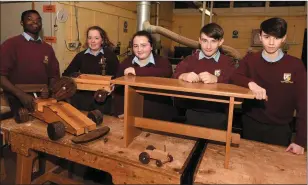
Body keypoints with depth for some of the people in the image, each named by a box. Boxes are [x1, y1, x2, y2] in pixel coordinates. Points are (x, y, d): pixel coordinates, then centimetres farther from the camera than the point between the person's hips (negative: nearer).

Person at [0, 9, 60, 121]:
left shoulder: (47, 48, 12)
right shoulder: (11, 44, -2)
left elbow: (54, 75, 14)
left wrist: (49, 91, -4)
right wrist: (21, 94, -19)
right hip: (18, 103, -4)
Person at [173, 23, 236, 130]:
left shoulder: (227, 62, 6)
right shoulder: (191, 59, 10)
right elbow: (174, 75, -4)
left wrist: (216, 79, -29)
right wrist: (183, 76, -26)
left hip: (217, 114, -1)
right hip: (193, 112, 1)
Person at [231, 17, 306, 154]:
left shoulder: (295, 65, -7)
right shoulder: (250, 60, -3)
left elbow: (303, 104, -6)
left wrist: (300, 140, -10)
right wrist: (250, 83, -37)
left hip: (279, 129, 0)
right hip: (251, 125, 1)